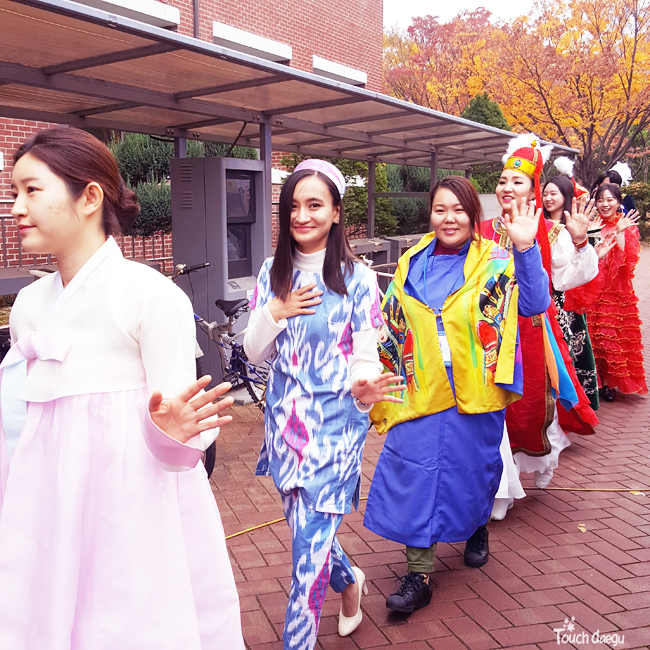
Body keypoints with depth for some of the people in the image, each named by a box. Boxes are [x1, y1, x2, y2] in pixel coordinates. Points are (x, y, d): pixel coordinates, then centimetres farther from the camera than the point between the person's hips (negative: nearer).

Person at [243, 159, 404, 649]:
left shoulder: (357, 278, -7)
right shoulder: (273, 274, 5)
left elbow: (366, 355, -9)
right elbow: (254, 353, 6)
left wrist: (362, 386, -32)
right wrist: (275, 313, -13)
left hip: (335, 424, -5)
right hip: (285, 419, 5)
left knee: (311, 541, -5)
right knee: (306, 529, 19)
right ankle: (349, 580, 49)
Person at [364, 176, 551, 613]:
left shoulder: (495, 263, -5)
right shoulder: (412, 264, 5)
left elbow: (535, 304, -20)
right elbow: (391, 326, 14)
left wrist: (526, 249, -31)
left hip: (475, 392, -2)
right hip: (422, 393, 2)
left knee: (474, 468, 15)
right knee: (415, 474, -1)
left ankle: (478, 527, 47)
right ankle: (420, 573, 9)